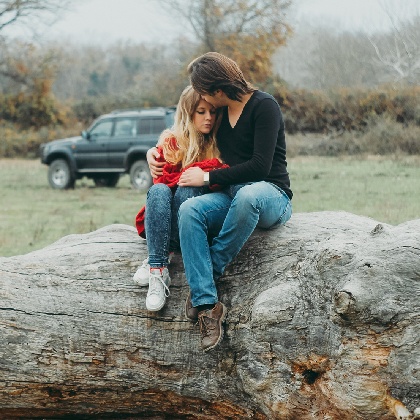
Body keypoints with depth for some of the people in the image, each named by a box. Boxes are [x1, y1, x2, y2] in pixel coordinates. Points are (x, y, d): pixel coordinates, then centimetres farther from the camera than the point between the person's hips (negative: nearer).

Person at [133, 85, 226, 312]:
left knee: (188, 190, -30)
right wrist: (207, 167, -17)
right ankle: (158, 269, -43)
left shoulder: (219, 144, 8)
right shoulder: (171, 142, 4)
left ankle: (153, 264, -36)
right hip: (160, 223, 0)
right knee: (159, 191, -31)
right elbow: (163, 180, -10)